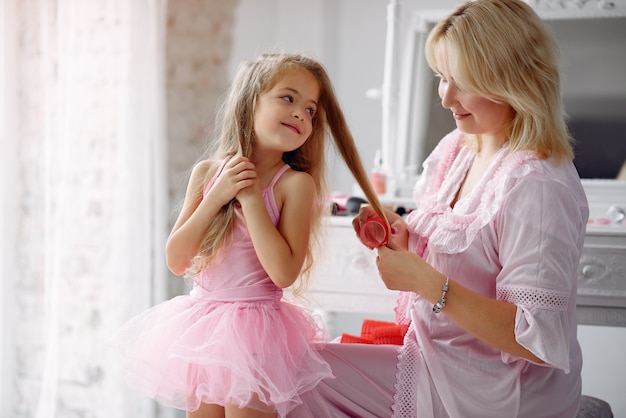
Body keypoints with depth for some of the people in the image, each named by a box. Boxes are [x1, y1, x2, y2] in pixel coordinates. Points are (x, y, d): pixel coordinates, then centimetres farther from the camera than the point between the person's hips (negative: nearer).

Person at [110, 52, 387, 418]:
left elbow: (284, 273, -20)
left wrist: (251, 196, -19)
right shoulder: (207, 172, 0)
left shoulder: (295, 184, -11)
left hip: (253, 331, -4)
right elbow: (176, 261, -3)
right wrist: (216, 197, -14)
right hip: (200, 329, 4)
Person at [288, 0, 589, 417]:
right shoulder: (454, 148, 4)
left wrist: (425, 281, -28)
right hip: (435, 362, 8)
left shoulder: (538, 186, -25)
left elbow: (538, 341, -28)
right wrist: (402, 232, -4)